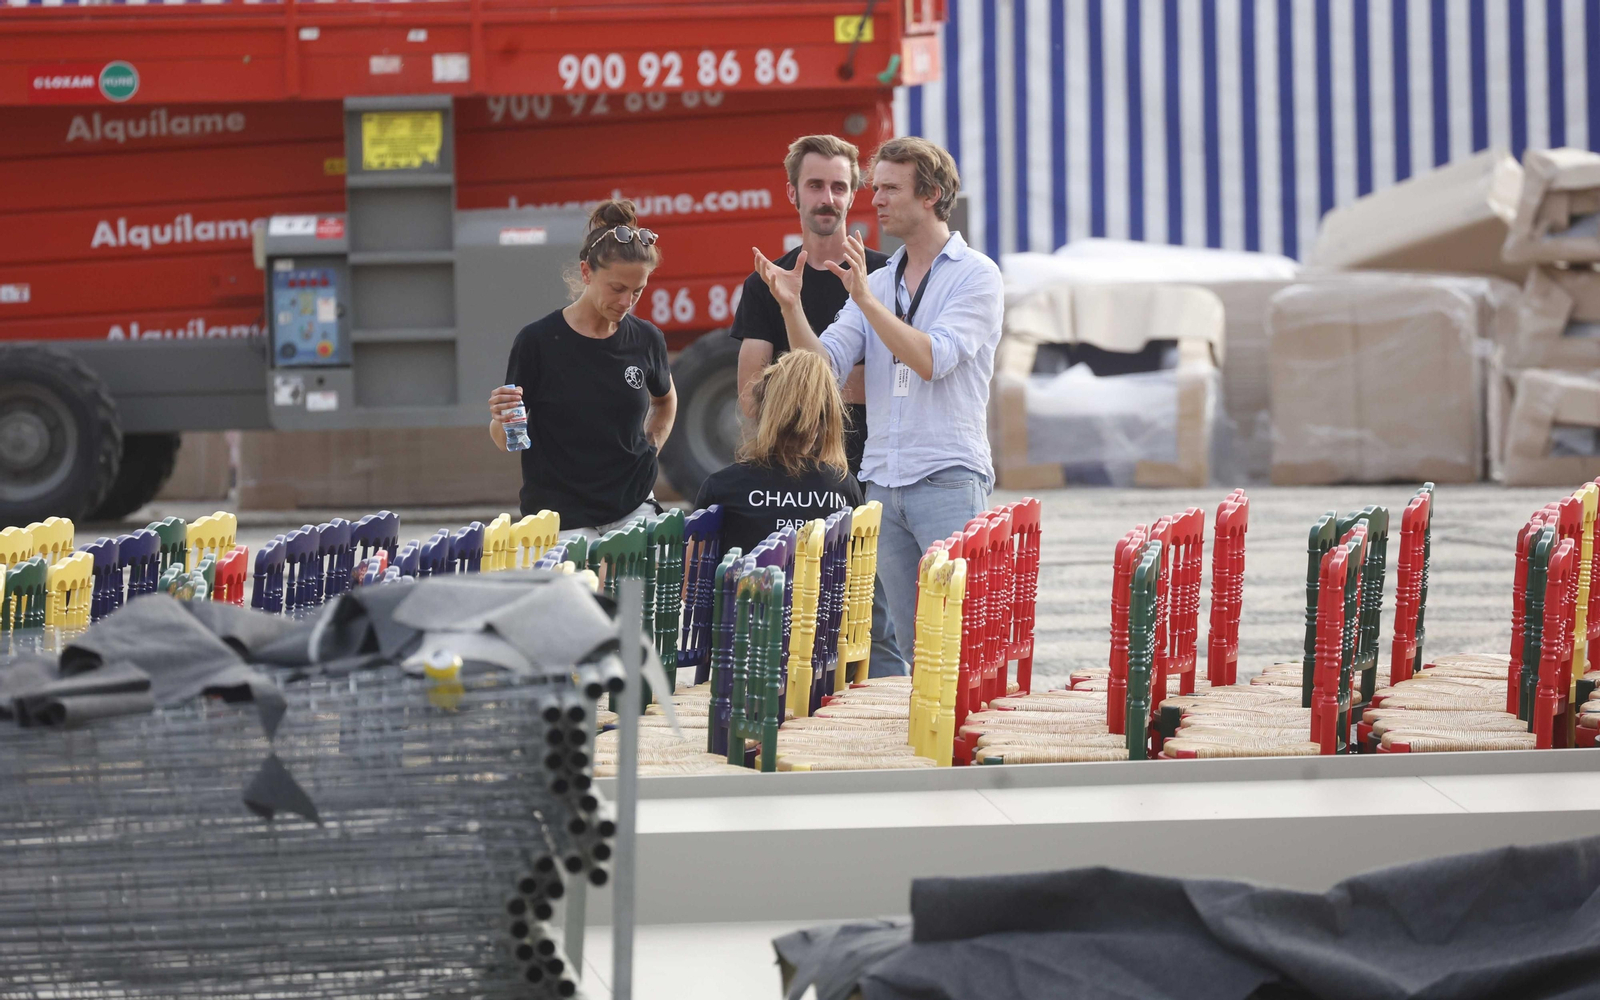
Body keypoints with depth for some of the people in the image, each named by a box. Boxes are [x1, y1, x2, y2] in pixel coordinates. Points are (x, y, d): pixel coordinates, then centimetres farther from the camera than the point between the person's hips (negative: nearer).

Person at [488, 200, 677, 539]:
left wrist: (650, 449, 11)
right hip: (559, 516, -3)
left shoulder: (645, 339, 2)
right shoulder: (538, 341, -8)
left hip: (632, 509, 3)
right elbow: (504, 440, -1)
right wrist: (502, 421, -22)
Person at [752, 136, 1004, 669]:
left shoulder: (975, 276, -1)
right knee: (904, 640, 6)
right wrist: (791, 306, -10)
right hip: (881, 480, 6)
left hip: (948, 479, -6)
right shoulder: (877, 281, 17)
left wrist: (866, 300, -20)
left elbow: (931, 359, -15)